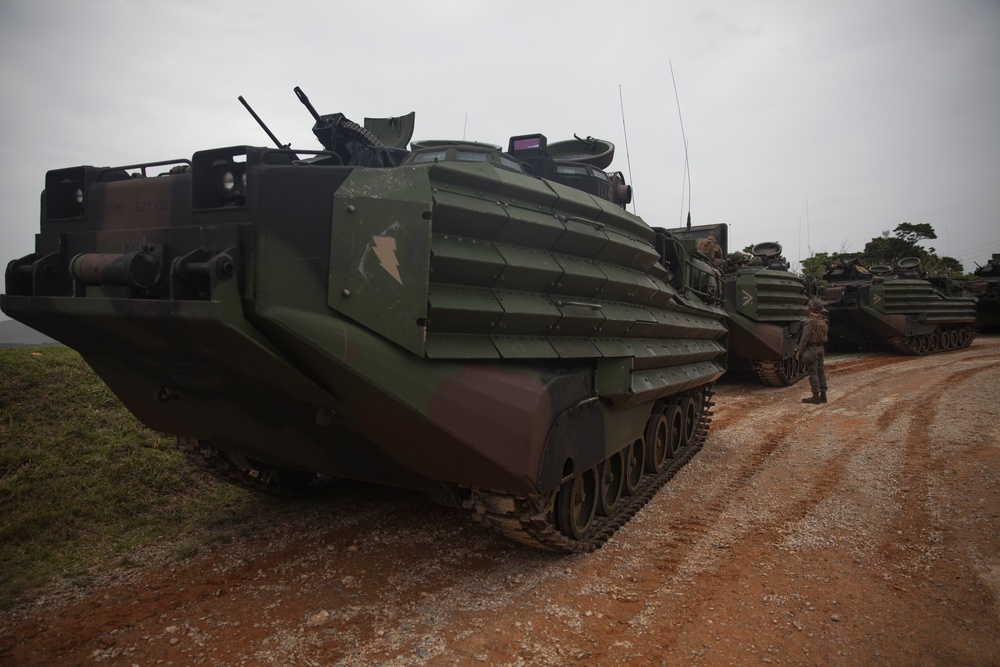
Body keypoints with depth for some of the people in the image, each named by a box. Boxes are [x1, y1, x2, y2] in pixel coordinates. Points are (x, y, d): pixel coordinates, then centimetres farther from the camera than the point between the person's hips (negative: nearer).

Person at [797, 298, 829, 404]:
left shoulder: (809, 322, -18)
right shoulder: (823, 321, 8)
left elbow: (804, 339, -20)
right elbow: (827, 334, 14)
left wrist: (799, 352, -14)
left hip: (811, 349, -8)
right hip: (820, 349, 8)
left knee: (813, 373, -3)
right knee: (820, 371, 12)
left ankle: (815, 396, -1)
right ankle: (823, 395, 17)